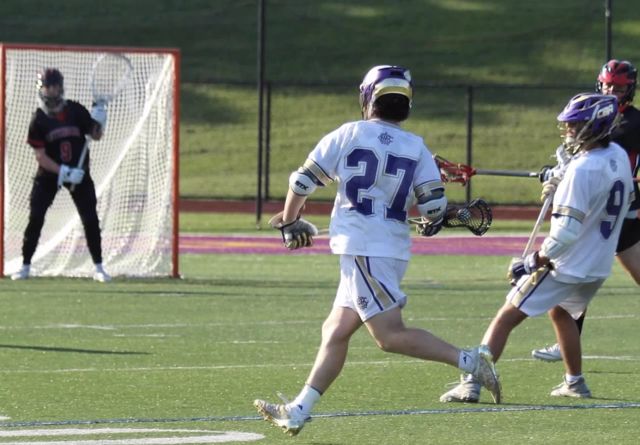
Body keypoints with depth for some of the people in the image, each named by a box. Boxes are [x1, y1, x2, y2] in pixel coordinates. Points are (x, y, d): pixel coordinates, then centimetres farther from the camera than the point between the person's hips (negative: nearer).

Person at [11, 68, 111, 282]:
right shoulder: (38, 120, -10)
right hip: (49, 175, -2)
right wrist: (64, 172, -25)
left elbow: (95, 136, 6)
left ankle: (99, 268, 7)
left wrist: (98, 121, -16)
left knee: (91, 219, -3)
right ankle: (25, 266, 2)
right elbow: (41, 157, -14)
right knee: (35, 218, -9)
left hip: (79, 172, 2)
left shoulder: (76, 111, -3)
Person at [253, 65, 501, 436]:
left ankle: (469, 361, -22)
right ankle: (299, 411, 14)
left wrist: (288, 222, 20)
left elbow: (302, 182, 2)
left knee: (390, 336, -10)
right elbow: (435, 205, -2)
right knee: (336, 331, 12)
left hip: (362, 248, -7)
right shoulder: (417, 148, 6)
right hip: (395, 249, 7)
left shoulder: (349, 135, -3)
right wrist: (433, 222, 23)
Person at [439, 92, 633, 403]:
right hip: (599, 267, 8)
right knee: (561, 313, 35)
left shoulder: (582, 170, -24)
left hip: (565, 266, -8)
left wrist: (535, 261, -18)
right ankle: (575, 382, 40)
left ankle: (471, 384, -12)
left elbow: (567, 231, -28)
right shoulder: (619, 156, 1)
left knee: (506, 318, -4)